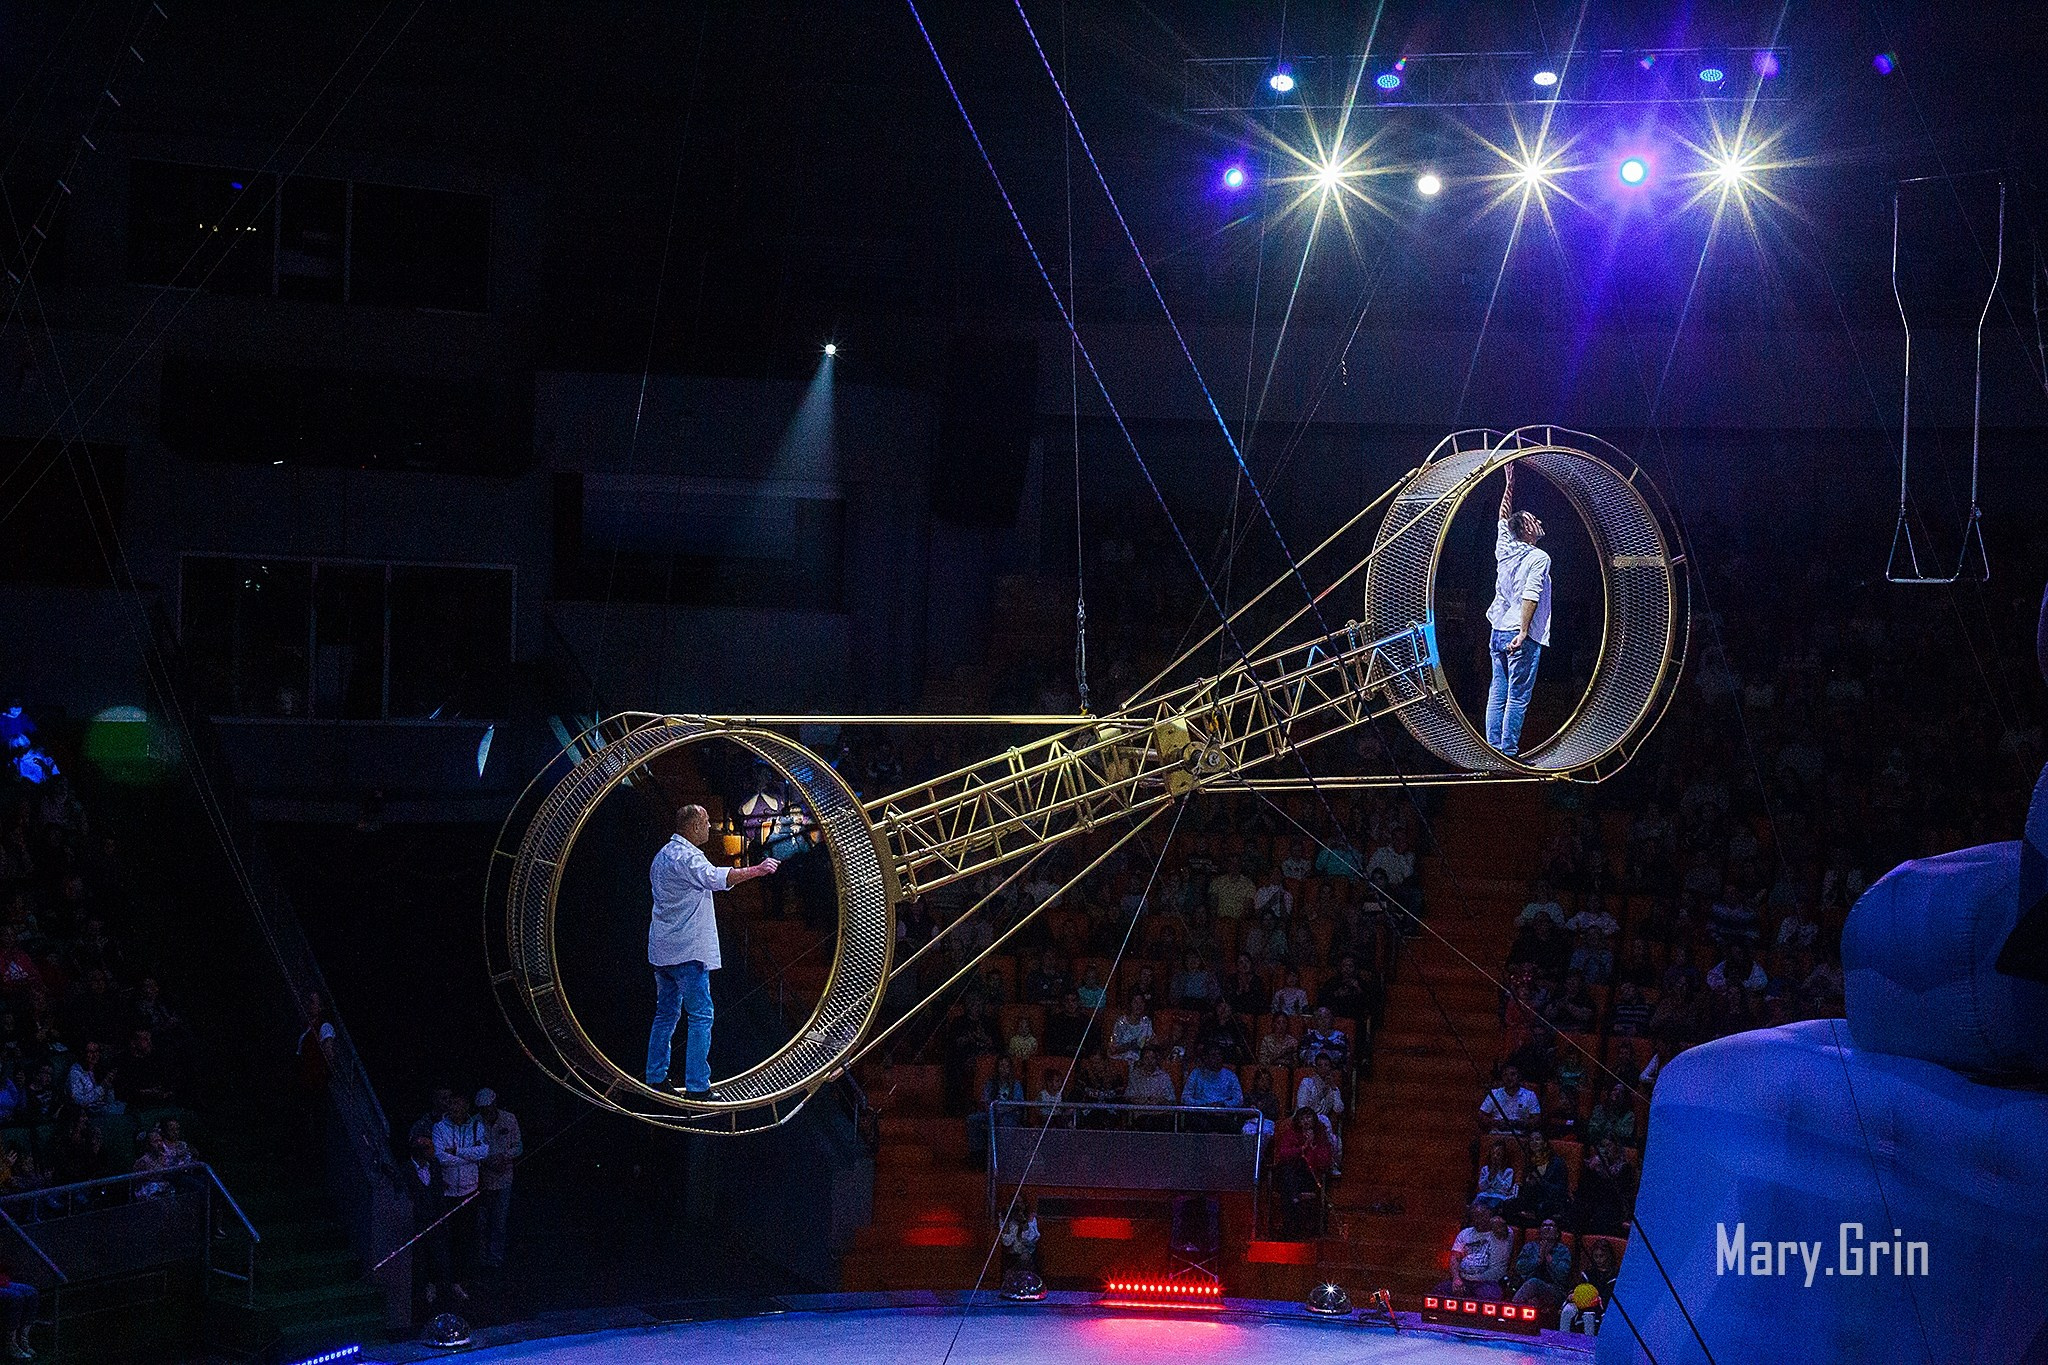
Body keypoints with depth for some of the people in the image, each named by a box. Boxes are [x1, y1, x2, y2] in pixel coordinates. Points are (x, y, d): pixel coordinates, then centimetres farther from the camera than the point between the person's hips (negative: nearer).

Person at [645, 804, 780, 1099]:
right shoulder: (687, 856, -16)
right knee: (701, 1016, -6)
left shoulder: (662, 856, 16)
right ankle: (697, 1086, -8)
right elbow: (714, 878, -35)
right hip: (687, 952, -10)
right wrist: (755, 870, -40)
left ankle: (656, 1078, 17)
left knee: (666, 1014, 15)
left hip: (661, 952, 10)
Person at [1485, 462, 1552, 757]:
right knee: (1518, 697, -6)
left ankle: (1494, 748, 8)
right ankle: (1509, 752, -9)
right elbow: (1530, 596, -19)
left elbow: (1504, 518, 27)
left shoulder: (1505, 549, 9)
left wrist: (1510, 486, 29)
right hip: (1521, 635, -7)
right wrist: (1523, 632, -24)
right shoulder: (1539, 558, -9)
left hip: (1498, 632, 7)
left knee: (1497, 693, 8)